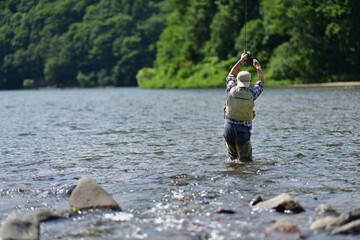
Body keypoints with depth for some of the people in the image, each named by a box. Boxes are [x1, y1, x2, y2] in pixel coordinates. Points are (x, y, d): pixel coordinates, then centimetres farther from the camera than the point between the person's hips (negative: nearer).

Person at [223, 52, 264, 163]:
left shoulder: (231, 90, -2)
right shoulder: (251, 93, -7)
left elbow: (230, 75, 18)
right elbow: (261, 82, 14)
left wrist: (240, 61, 27)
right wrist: (258, 67, 27)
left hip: (229, 128, 3)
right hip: (243, 130, -3)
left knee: (232, 157, 19)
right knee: (246, 161, -2)